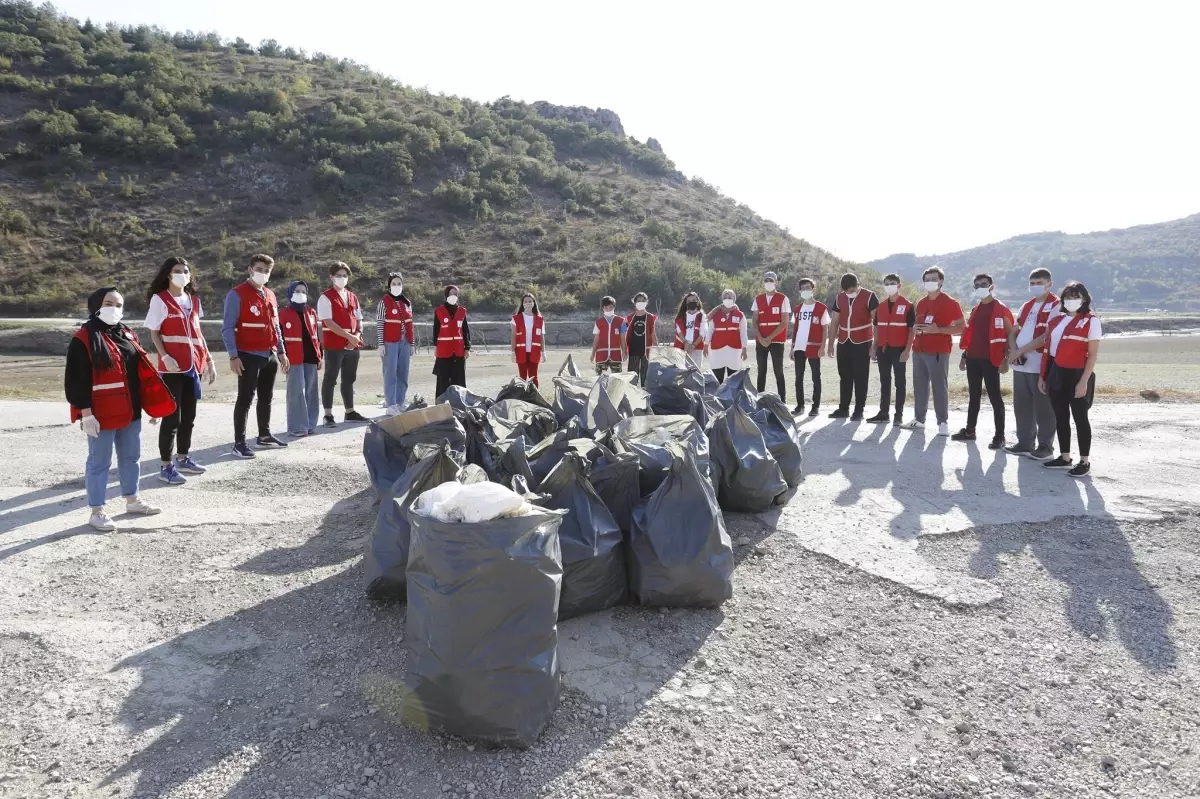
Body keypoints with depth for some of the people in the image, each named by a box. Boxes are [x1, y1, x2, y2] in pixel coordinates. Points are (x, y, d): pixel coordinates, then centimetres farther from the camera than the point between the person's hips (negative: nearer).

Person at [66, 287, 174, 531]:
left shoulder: (127, 335, 11)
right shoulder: (84, 339, -11)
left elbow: (141, 372, 14)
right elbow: (77, 380, -14)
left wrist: (152, 405, 12)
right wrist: (86, 413, -18)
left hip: (130, 412, 7)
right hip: (101, 415, -7)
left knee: (130, 457, 18)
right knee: (99, 462, 3)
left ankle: (132, 500, 33)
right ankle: (96, 511, 13)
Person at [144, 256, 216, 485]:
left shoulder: (194, 300, 14)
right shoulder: (159, 299, -4)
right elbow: (154, 333, -5)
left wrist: (208, 360, 13)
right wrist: (165, 357, -19)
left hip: (194, 366, 6)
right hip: (173, 367, -6)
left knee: (189, 415, 13)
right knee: (172, 417, -5)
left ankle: (183, 459, 25)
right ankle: (166, 467, 2)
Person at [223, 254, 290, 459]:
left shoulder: (270, 295, 13)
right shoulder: (237, 295, -9)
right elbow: (227, 328, -12)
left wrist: (281, 352, 15)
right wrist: (233, 356, -18)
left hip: (270, 356, 7)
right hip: (249, 357, -7)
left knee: (266, 397, 15)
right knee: (245, 399, -4)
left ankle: (264, 436, 27)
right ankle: (239, 443, 1)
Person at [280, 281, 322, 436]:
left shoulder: (311, 312, 14)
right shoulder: (284, 314, -2)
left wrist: (320, 355, 13)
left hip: (311, 358, 5)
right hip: (294, 360, -5)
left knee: (310, 392, 9)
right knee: (297, 392, -6)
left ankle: (310, 424, 17)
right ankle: (297, 427, -1)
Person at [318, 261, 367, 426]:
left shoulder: (353, 297, 16)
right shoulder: (326, 297, -5)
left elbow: (359, 320, 15)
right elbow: (328, 322, -14)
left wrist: (357, 336, -4)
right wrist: (349, 336, -17)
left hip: (353, 345, 6)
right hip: (334, 345, -6)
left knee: (349, 379, 12)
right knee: (330, 379, -1)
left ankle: (349, 412, 21)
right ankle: (328, 415, 3)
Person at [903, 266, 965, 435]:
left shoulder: (950, 302, -6)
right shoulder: (921, 303, 15)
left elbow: (962, 327, -9)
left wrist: (938, 329, -19)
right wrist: (915, 329, 3)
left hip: (939, 351, -6)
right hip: (919, 350, 7)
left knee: (940, 387, -4)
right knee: (919, 386, 10)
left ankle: (943, 423, 3)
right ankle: (919, 419, 18)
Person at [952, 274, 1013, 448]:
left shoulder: (1001, 309, -6)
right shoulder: (975, 310, 16)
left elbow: (1010, 335, -8)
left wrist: (1006, 359, -14)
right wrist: (964, 356, 17)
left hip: (990, 359, -7)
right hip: (973, 359, 7)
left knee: (995, 398, -3)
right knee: (973, 396, 13)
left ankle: (999, 436, 1)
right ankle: (969, 431, 22)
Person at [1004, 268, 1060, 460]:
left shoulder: (1056, 306, -6)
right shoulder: (1026, 306, 18)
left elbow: (1047, 335, -15)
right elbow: (1014, 331, 17)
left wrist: (1021, 350, -15)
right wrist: (1014, 350, -3)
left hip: (1040, 365, -7)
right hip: (1020, 365, 7)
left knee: (1043, 408, -1)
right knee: (1021, 406, 11)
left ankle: (1045, 446, 8)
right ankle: (1025, 443, 21)